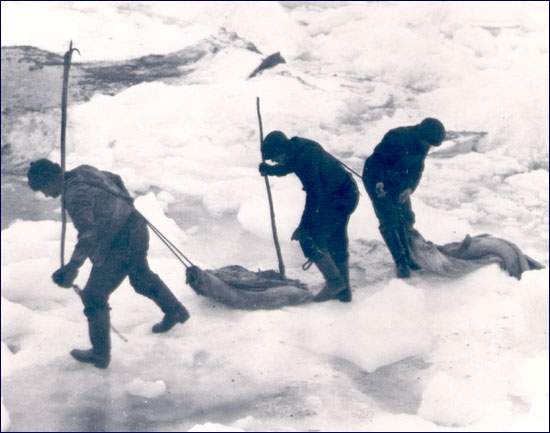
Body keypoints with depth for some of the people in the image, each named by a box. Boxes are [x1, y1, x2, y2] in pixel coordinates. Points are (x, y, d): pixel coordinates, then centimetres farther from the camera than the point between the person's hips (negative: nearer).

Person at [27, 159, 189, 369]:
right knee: (142, 277, 34)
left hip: (120, 246, -9)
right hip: (137, 228, 9)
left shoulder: (74, 196, -25)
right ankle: (175, 311, 53)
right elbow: (115, 179, 21)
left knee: (93, 297, 3)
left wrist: (72, 267, -41)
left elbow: (88, 235, -35)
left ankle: (100, 355, 15)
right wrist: (128, 205, 38)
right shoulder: (84, 171, 3)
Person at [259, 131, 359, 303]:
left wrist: (304, 226, -20)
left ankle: (334, 281, -1)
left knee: (309, 239, -8)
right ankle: (343, 290, 21)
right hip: (346, 196, 10)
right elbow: (285, 168, 25)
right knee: (337, 244, 15)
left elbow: (314, 194, -24)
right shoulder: (299, 149, 4)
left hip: (339, 199, -10)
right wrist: (268, 169, 4)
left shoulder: (305, 158, -25)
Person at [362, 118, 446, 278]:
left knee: (406, 218, 7)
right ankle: (401, 262, -11)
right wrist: (379, 181, -34)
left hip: (398, 181, 7)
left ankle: (407, 256, 20)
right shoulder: (397, 137, -31)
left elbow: (417, 168, 0)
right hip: (377, 179, -7)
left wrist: (410, 187, -16)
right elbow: (377, 158, -25)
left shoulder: (422, 145, -9)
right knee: (389, 220, -13)